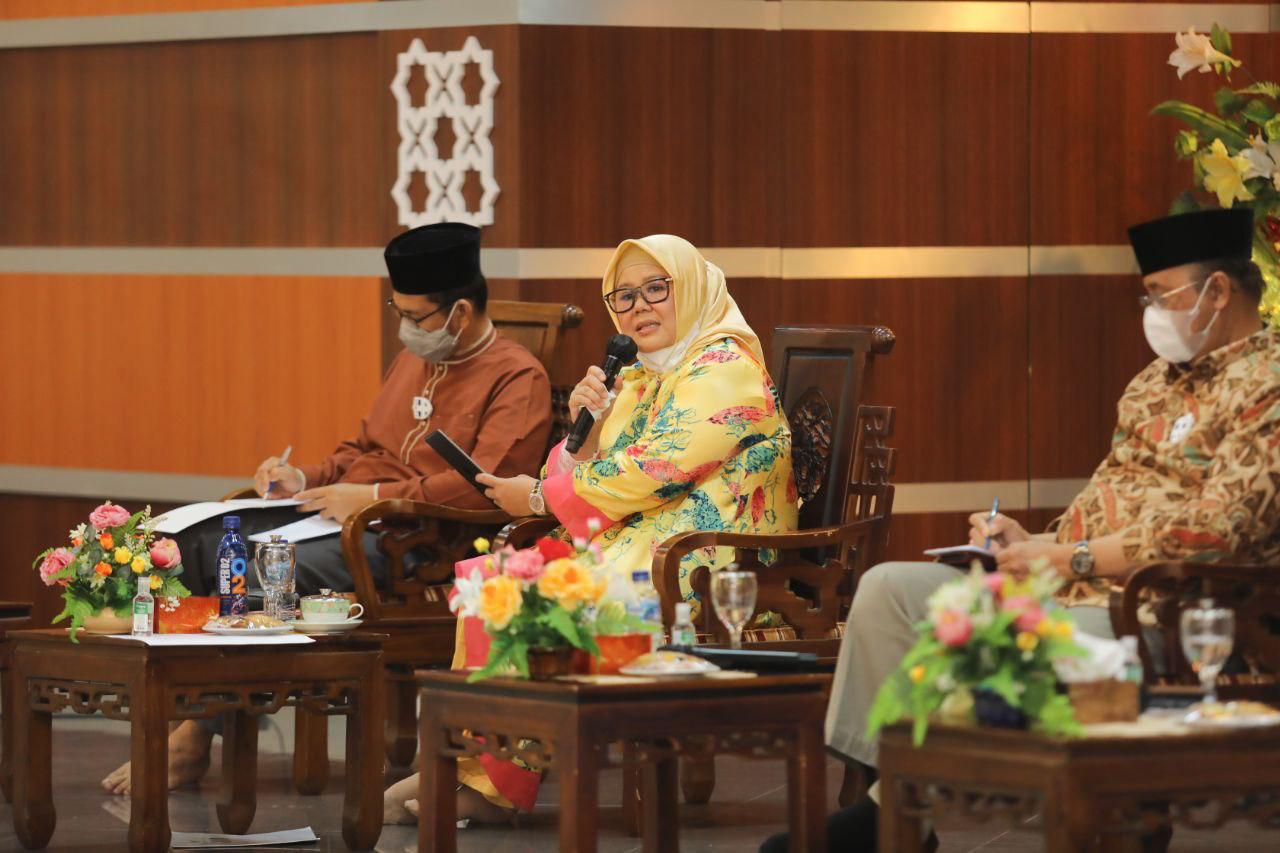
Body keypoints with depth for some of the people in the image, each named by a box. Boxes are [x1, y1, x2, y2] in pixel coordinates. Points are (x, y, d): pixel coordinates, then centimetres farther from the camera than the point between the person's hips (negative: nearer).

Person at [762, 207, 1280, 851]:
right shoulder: (1156, 382, 21)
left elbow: (1217, 529, -20)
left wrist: (1071, 558, -18)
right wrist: (1030, 541, 6)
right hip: (1066, 586, 10)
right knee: (888, 588, -1)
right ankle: (875, 789, -5)